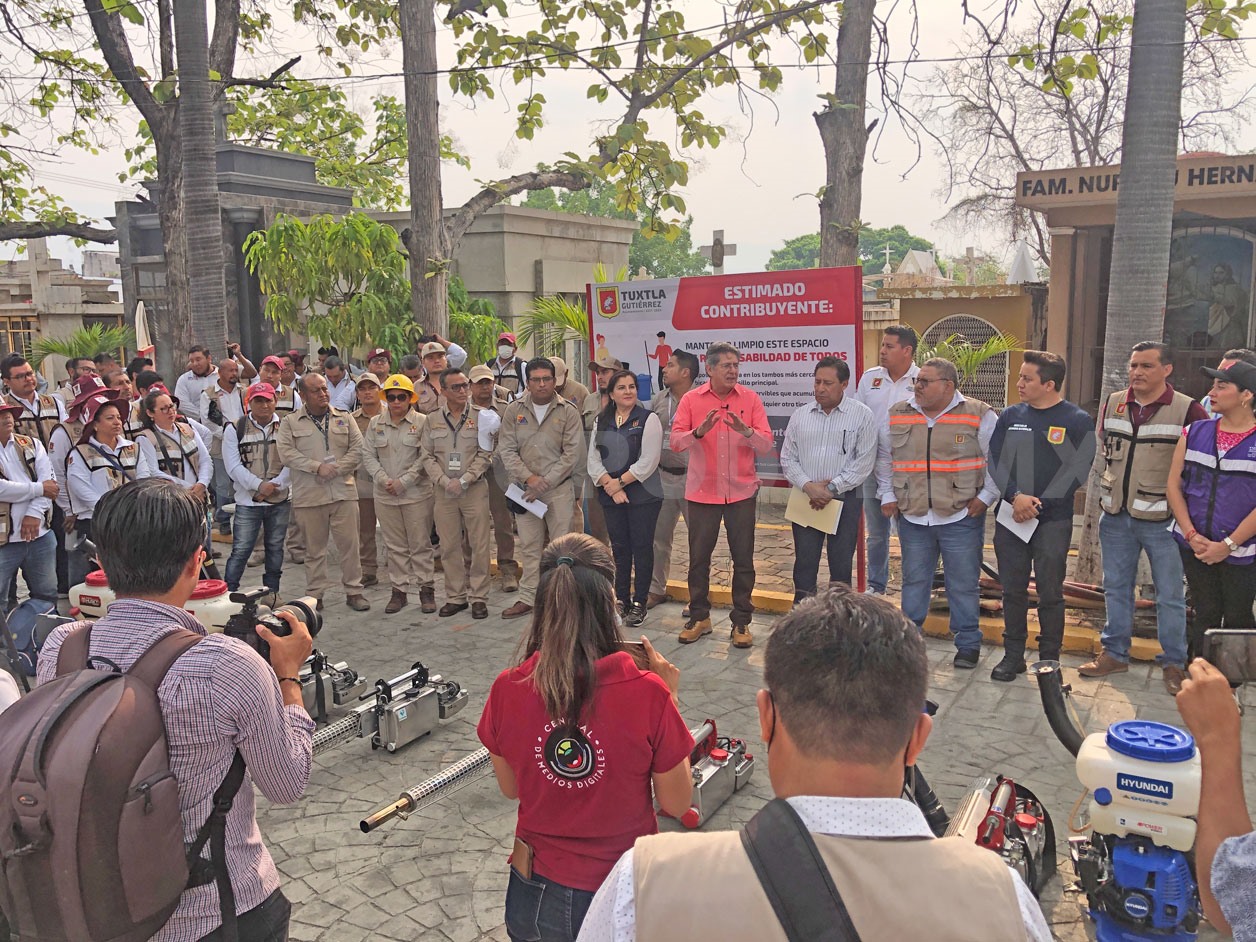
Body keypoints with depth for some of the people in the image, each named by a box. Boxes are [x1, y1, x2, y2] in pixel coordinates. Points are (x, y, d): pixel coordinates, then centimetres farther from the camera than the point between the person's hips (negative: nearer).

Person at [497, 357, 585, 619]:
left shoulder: (568, 411, -2)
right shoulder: (513, 410, 5)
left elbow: (573, 453, -7)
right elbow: (506, 450, 1)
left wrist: (545, 482, -12)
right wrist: (529, 477, -12)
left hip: (559, 490, -2)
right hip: (525, 489, 3)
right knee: (529, 546, 10)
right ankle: (528, 598, 19)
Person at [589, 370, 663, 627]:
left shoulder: (648, 419, -4)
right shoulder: (602, 421, 11)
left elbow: (648, 461, -13)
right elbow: (593, 459, 4)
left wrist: (619, 482, -12)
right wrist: (610, 486, -10)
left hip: (643, 495, -4)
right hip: (610, 497, 4)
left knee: (641, 547, 0)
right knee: (619, 548, 10)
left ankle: (639, 604, 8)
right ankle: (621, 600, 19)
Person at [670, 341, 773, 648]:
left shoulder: (751, 399, 1)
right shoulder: (691, 399, 0)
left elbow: (766, 444, -5)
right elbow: (676, 441, -9)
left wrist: (745, 430, -24)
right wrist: (699, 431, -27)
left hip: (741, 491, 0)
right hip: (702, 492, 0)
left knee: (743, 560, 5)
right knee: (698, 557, 8)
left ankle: (741, 622, 17)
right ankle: (699, 617, 24)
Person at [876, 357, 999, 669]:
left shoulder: (980, 415, -5)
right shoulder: (898, 415, 6)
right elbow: (884, 458, 17)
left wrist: (985, 497, -5)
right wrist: (887, 496, 10)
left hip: (961, 517, -3)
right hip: (912, 515, 3)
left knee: (964, 584, 6)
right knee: (914, 580, 14)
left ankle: (968, 644, 20)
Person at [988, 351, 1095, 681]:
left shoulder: (1077, 421, -2)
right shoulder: (1010, 416, 9)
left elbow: (1077, 470, -9)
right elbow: (994, 461, 4)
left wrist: (1037, 504, -14)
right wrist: (1015, 497, -12)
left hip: (1053, 520, -3)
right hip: (1009, 517, 3)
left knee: (1050, 593, 3)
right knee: (1013, 590, 9)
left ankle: (1049, 660, 15)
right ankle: (1013, 655, 21)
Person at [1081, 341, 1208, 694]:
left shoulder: (1187, 410, -11)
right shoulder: (1113, 404, 4)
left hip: (1161, 518, -4)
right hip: (1116, 516, 5)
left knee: (1170, 595, 5)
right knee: (1116, 587, 14)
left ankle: (1174, 663, 19)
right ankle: (1115, 654, 27)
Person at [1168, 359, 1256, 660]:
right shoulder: (1195, 432, 4)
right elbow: (1174, 485, 3)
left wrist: (1228, 544, -14)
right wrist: (1192, 536, -6)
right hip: (1195, 546, 3)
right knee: (1205, 614, 10)